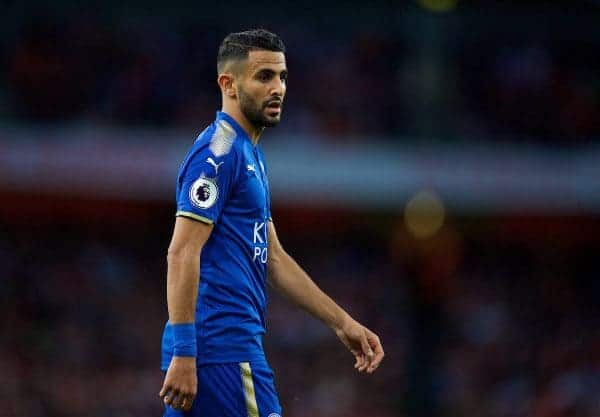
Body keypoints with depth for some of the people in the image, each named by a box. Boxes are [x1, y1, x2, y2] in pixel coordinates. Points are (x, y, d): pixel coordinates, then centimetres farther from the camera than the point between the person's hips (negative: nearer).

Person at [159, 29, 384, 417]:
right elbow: (182, 254, -17)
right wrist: (184, 355, -23)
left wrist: (343, 322, 24)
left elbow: (272, 258, 26)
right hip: (224, 347, -10)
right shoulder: (219, 152, -10)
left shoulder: (249, 154, 21)